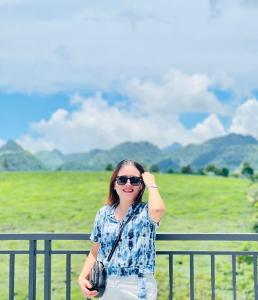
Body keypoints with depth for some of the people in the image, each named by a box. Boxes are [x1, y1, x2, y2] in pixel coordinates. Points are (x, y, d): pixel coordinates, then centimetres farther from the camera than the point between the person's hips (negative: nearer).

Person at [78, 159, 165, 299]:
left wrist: (151, 184, -13)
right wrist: (83, 277, -2)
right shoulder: (103, 213, 7)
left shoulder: (146, 212, -5)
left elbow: (158, 209, -30)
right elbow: (95, 252, 13)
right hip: (106, 287, 4)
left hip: (138, 288, -3)